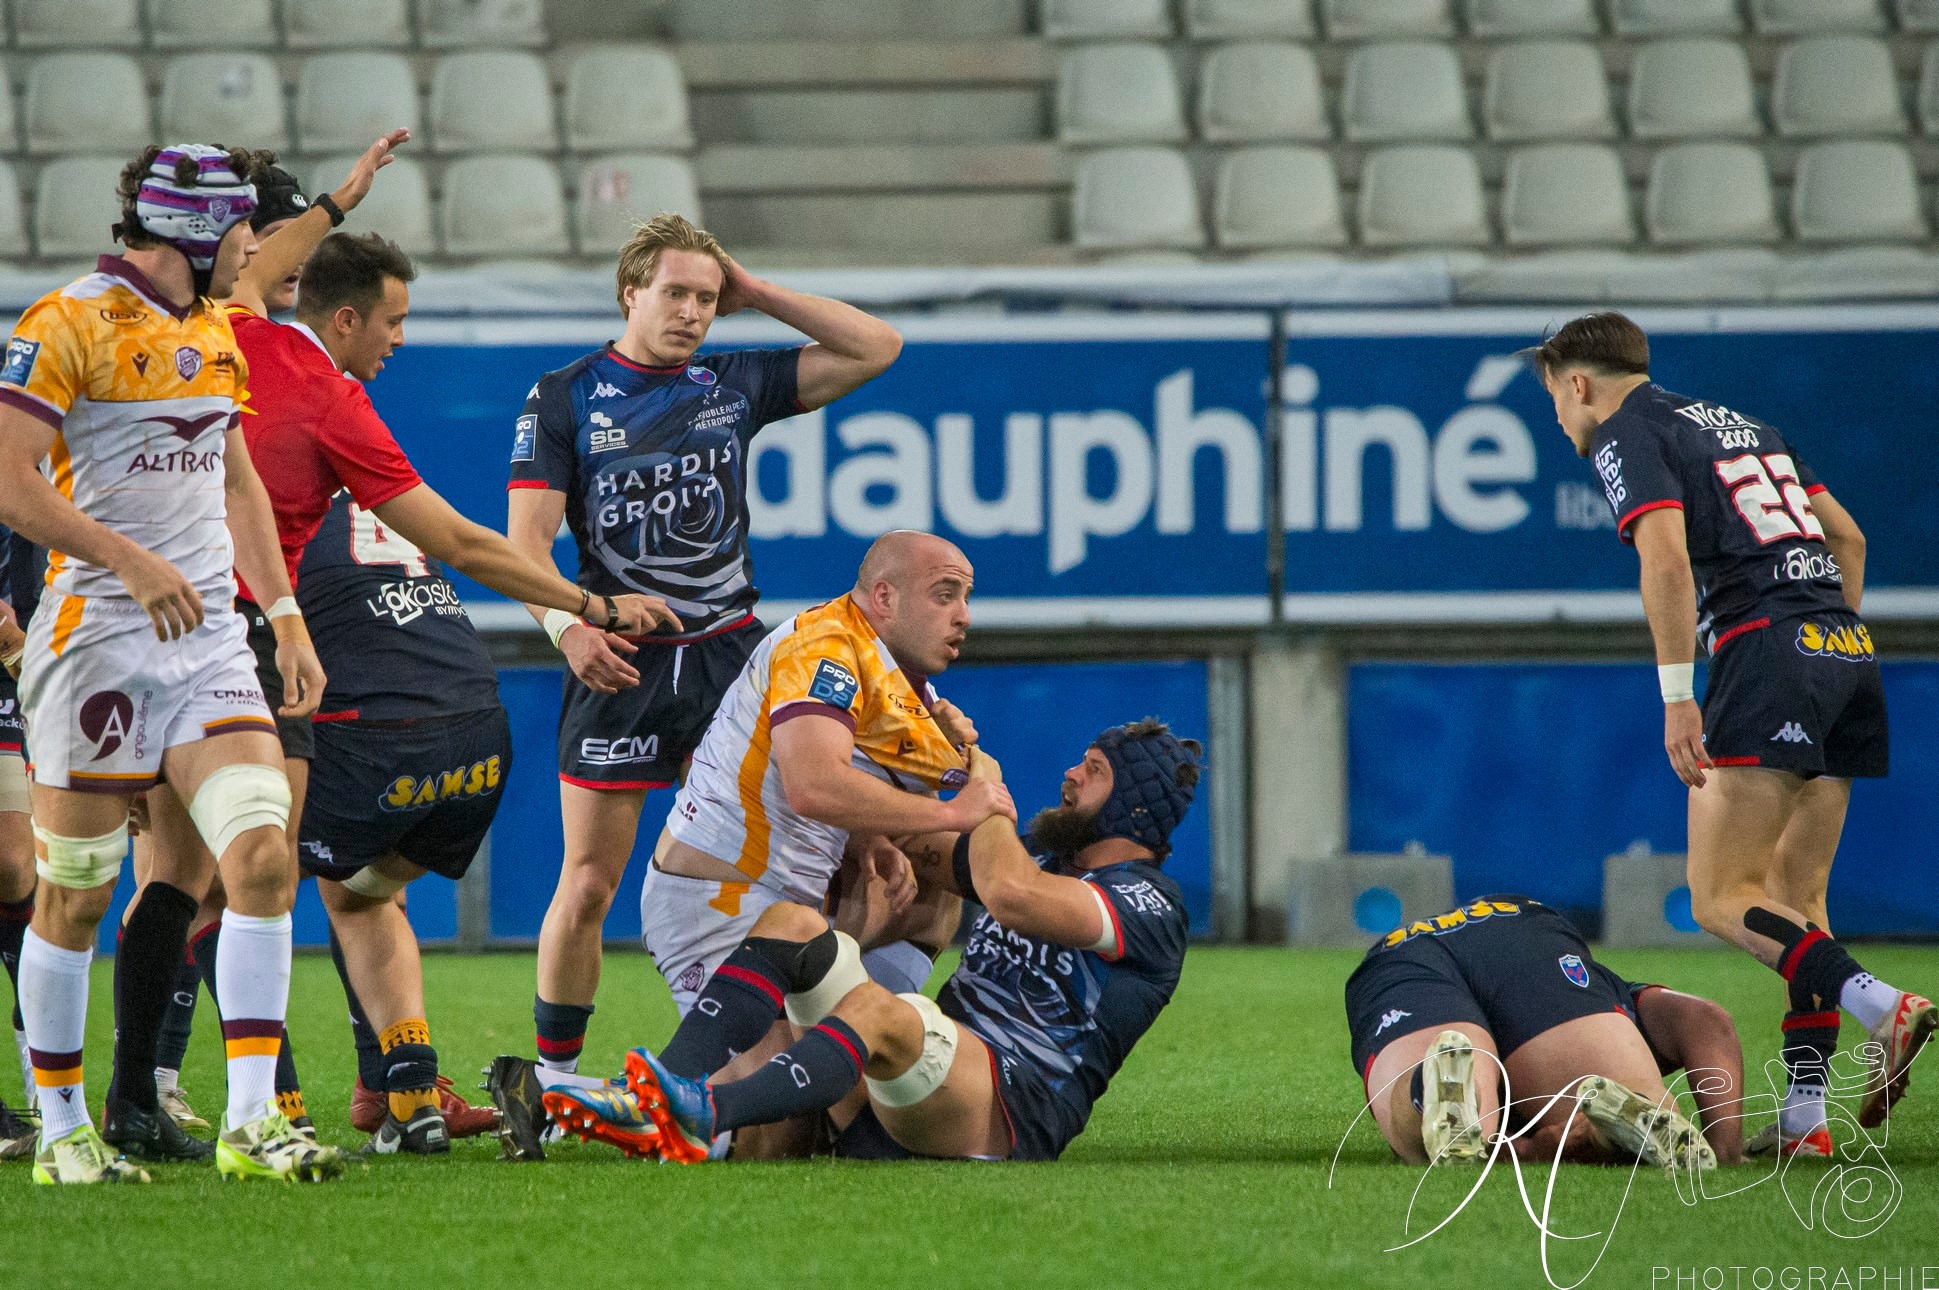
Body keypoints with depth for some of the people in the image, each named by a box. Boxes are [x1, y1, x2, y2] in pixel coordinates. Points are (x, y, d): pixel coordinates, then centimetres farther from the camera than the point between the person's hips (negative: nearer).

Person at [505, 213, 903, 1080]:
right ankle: (553, 1075, 9)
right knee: (588, 885, -2)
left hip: (729, 652, 3)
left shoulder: (734, 385, 10)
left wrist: (754, 293, 6)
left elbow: (876, 349, 10)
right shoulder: (563, 399, 1)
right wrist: (567, 627, -24)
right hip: (620, 660, -3)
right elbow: (527, 537, -6)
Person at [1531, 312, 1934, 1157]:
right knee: (1795, 901, 10)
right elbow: (1847, 535, 26)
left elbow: (1668, 558, -14)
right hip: (1847, 646, 8)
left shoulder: (1627, 436, 2)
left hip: (1767, 645, -8)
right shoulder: (1739, 425, 27)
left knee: (1722, 900, -7)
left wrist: (1676, 697, -16)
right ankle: (1804, 1120, 3)